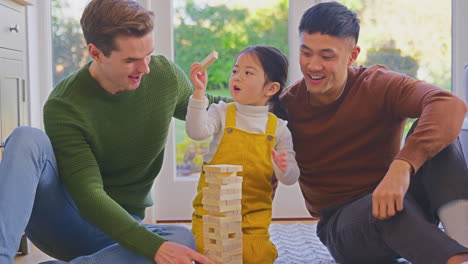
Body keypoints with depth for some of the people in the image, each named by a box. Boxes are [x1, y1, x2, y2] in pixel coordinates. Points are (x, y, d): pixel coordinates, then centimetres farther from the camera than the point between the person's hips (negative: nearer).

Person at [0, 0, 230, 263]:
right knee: (29, 139, -30)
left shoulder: (166, 75, -7)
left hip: (121, 224, 4)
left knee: (183, 239, -31)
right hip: (66, 218, -3)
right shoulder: (64, 107, -20)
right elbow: (88, 194, -25)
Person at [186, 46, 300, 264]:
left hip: (254, 215, 1)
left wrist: (284, 168, -22)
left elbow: (291, 178, 1)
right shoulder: (222, 113, 1)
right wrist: (199, 92, -26)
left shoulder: (278, 128, 1)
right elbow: (197, 132, -20)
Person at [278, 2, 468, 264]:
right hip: (341, 223, 0)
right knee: (385, 210, -37)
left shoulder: (378, 85, -10)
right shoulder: (286, 105, -4)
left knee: (436, 139, -27)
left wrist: (402, 166, -46)